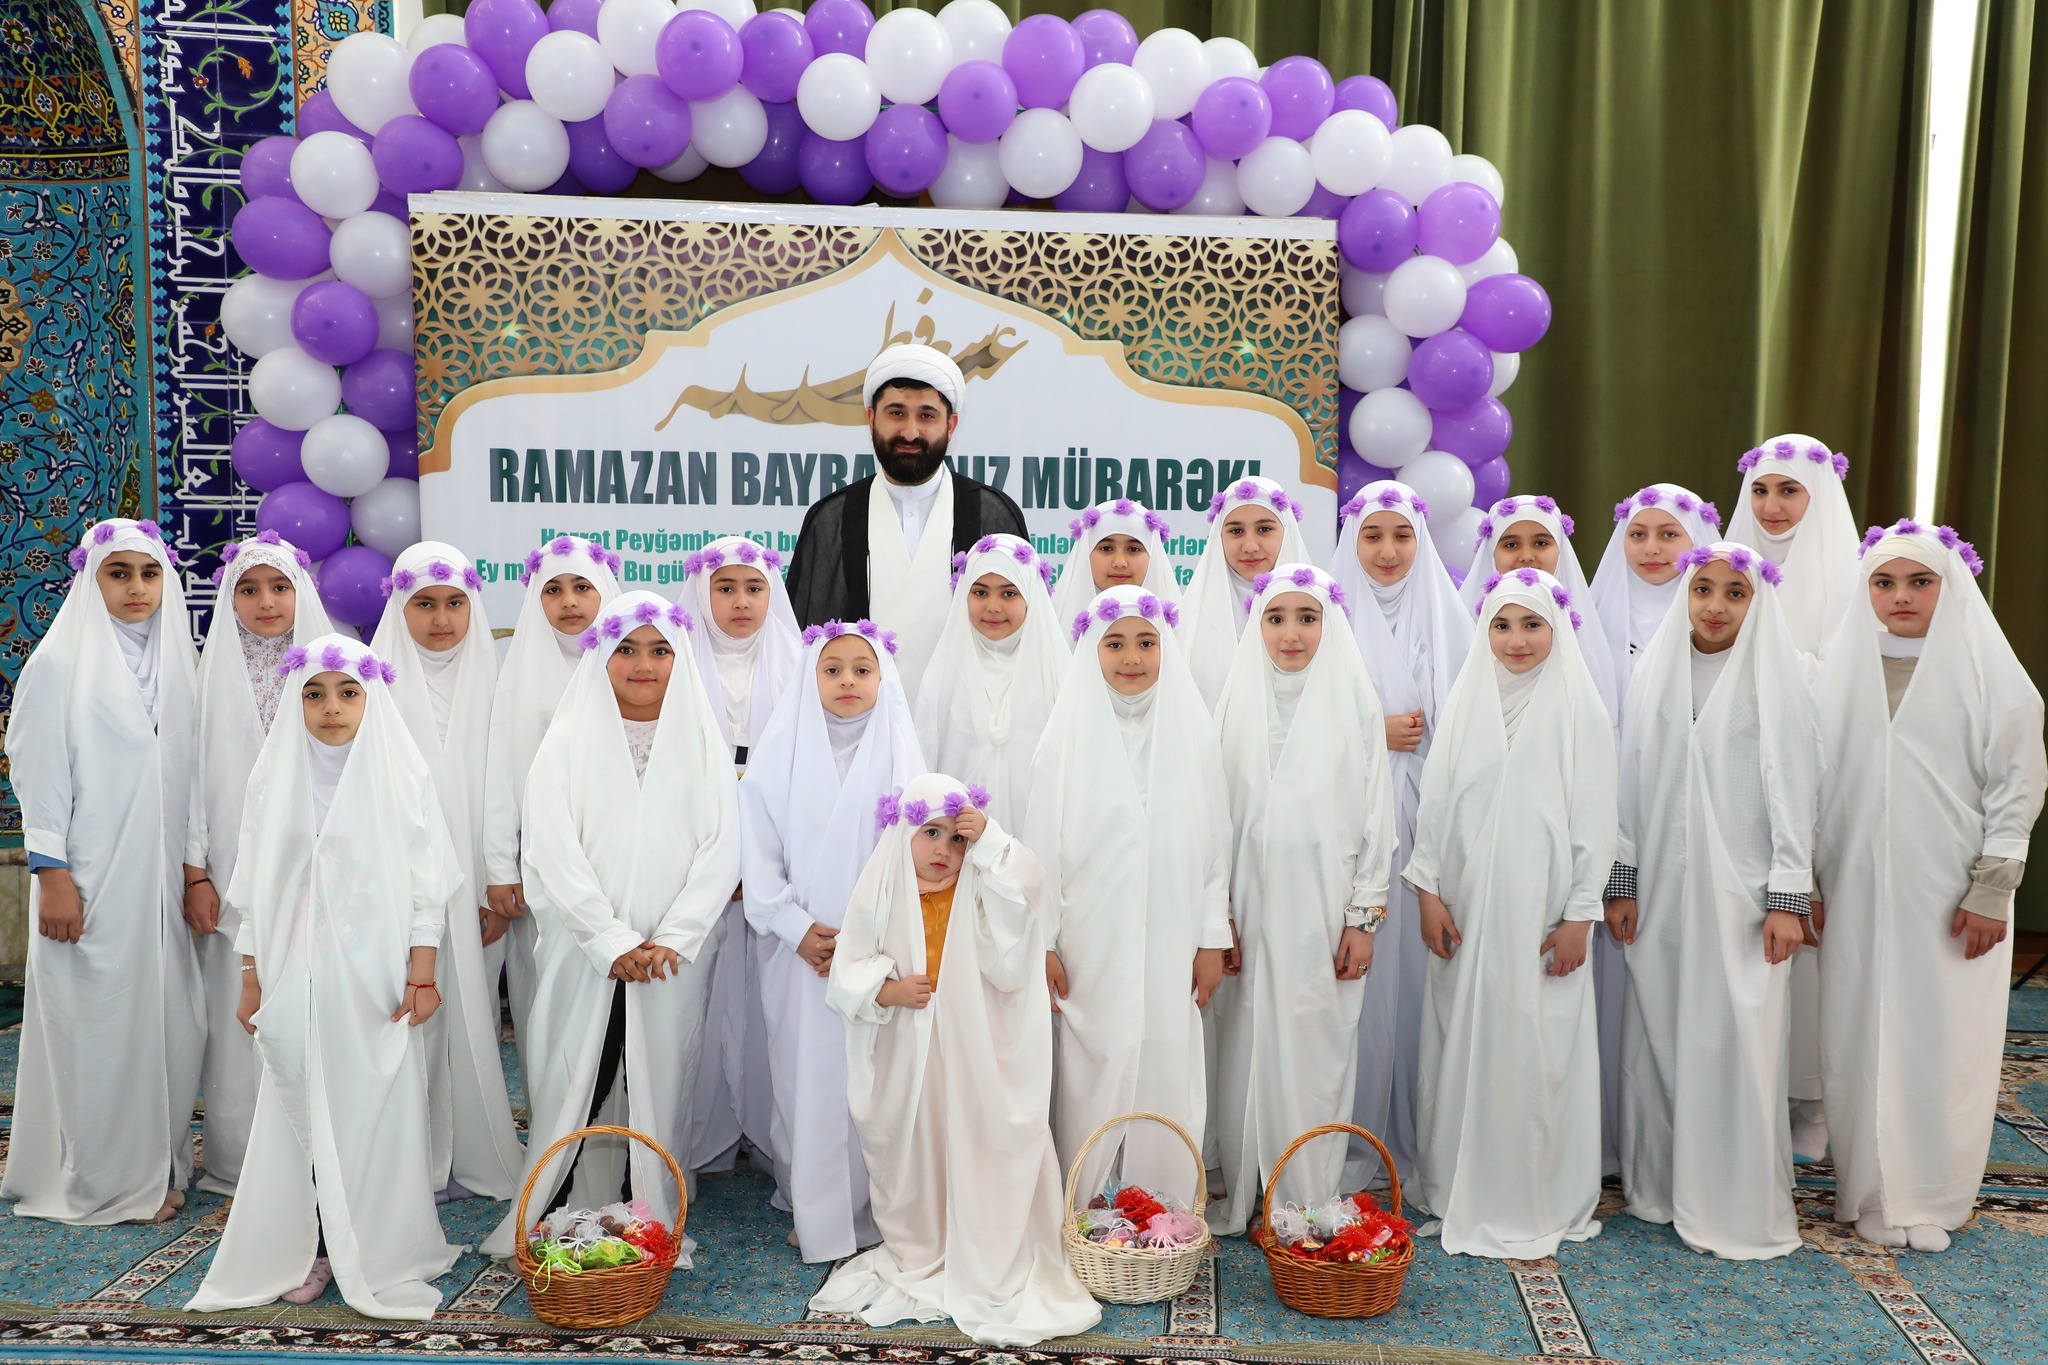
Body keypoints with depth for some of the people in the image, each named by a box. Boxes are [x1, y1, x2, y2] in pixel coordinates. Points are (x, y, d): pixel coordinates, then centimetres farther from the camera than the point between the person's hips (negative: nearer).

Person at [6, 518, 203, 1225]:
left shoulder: (174, 660, 11)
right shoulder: (61, 663, -5)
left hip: (159, 873, 5)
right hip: (91, 875, -5)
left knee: (164, 1014, 8)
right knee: (95, 1016, 0)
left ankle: (155, 1165, 21)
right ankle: (98, 1179, 12)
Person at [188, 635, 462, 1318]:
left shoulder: (400, 773, -2)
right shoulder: (276, 775, 6)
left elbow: (425, 882, -3)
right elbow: (256, 886, 9)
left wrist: (422, 972, -7)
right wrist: (251, 976, 8)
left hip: (374, 975, -2)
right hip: (297, 975, 2)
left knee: (376, 1105, 2)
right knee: (304, 1107, 5)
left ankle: (382, 1249, 14)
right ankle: (311, 1248, 16)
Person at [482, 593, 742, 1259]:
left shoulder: (701, 742, 7)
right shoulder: (569, 741, 3)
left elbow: (721, 849, 0)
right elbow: (553, 849, -5)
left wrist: (672, 939, -11)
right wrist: (613, 941, -13)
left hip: (673, 954, 1)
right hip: (585, 950, -1)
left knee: (658, 1088, 4)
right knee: (574, 1086, 1)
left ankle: (651, 1226, 16)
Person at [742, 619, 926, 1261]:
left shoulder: (898, 755, 2)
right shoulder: (779, 754, 2)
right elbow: (758, 854, 2)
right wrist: (798, 929, -8)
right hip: (803, 951, 0)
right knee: (808, 1078, 2)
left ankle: (874, 1210, 13)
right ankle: (811, 1208, 15)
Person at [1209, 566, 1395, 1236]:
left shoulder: (1356, 701, 0)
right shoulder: (1239, 700, 4)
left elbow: (1376, 812, 1)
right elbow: (1218, 810, 4)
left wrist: (1364, 916, -3)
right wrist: (1218, 913, 0)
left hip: (1325, 905, -1)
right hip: (1253, 905, 2)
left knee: (1317, 1049, 3)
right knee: (1248, 1048, 5)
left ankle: (1313, 1204, 15)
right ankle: (1243, 1197, 18)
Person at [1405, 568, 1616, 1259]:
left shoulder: (1579, 710, -3)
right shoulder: (1465, 701, 6)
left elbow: (1594, 821, -3)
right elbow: (1436, 801, 7)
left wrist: (1578, 916, -6)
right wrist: (1429, 891, 1)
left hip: (1539, 914, -3)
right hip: (1465, 912, 3)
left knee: (1534, 1053, 1)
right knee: (1461, 1050, 8)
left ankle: (1534, 1209, 15)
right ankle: (1457, 1195, 22)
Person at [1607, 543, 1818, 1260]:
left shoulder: (1776, 677, -2)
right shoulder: (1654, 671, 6)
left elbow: (1794, 790, -3)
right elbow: (1631, 779, 7)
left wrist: (1788, 898, -8)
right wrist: (1622, 882, 5)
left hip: (1742, 891, -3)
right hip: (1662, 888, 3)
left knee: (1736, 1040, -1)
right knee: (1658, 1033, 7)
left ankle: (1741, 1206, 11)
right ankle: (1661, 1182, 22)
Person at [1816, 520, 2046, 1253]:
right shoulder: (1840, 671, 5)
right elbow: (1815, 782, 7)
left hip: (1949, 896, -2)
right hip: (1858, 891, 2)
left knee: (1944, 1043, 3)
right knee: (1860, 1040, 5)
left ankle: (1931, 1198, 18)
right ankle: (1870, 1192, 20)